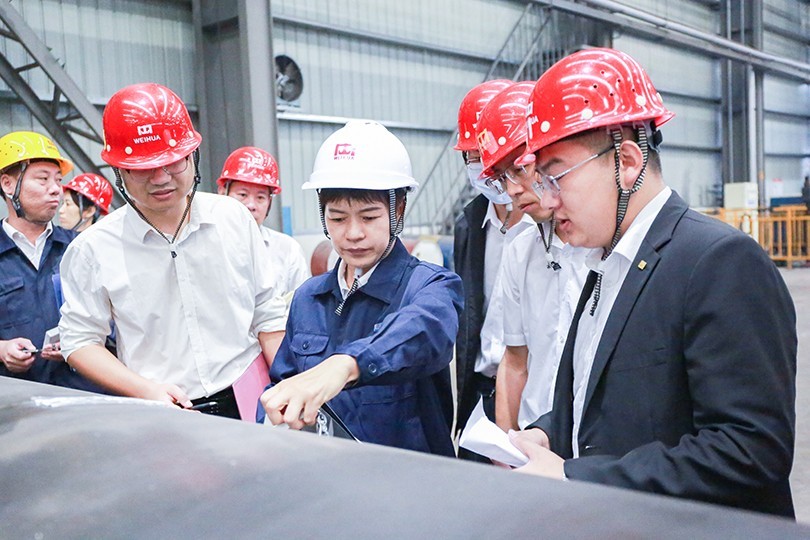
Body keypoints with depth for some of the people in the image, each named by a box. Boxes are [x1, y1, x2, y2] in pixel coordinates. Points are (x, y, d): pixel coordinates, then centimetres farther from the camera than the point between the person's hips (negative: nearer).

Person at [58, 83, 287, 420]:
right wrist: (146, 389, -11)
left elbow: (267, 315, 8)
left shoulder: (234, 218, 4)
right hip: (160, 418, 0)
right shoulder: (93, 249, -2)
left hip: (248, 404, 0)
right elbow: (80, 341, 3)